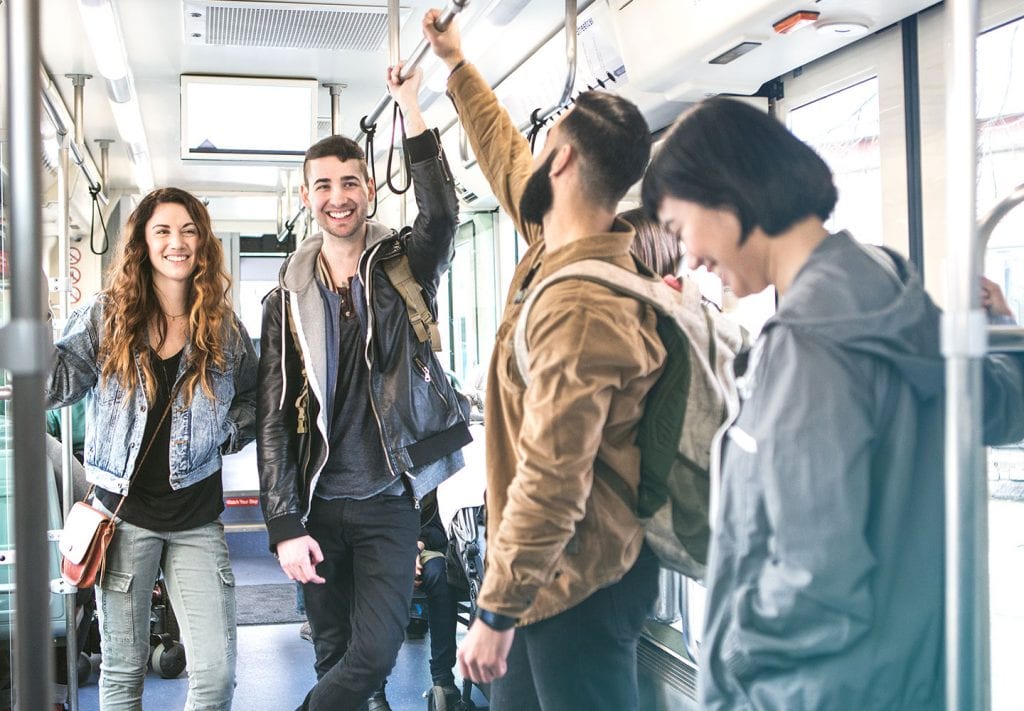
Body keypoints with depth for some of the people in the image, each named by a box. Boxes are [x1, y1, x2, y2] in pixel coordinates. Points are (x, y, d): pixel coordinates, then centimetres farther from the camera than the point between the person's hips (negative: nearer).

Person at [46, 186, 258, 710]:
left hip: (197, 517, 1)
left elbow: (253, 401, 16)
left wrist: (224, 436, -2)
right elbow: (55, 385, -8)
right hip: (124, 510, -1)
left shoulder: (224, 329, 4)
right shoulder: (106, 315, 1)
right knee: (122, 669, 10)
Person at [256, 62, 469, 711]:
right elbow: (274, 419, 0)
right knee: (335, 653, 11)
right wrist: (285, 525, -7)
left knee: (375, 654, -8)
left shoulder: (404, 268, 0)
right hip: (317, 506, 1)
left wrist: (411, 109, -30)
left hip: (390, 501, -1)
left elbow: (443, 214, -24)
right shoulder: (289, 298, 3)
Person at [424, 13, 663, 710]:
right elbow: (507, 156, 21)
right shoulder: (568, 243, 2)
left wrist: (495, 613, -20)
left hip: (576, 586, -10)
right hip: (562, 566, 10)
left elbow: (550, 485, -28)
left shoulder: (578, 308, -28)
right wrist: (457, 64, 31)